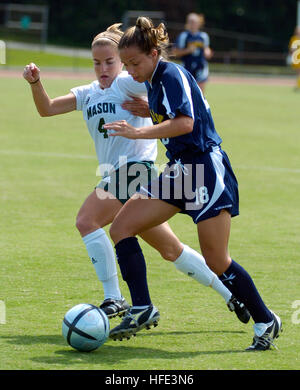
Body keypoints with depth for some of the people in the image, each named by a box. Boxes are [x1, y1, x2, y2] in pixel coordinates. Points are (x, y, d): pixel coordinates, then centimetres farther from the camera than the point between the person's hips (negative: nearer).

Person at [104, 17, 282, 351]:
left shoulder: (172, 74, -16)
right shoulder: (153, 81, 11)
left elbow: (185, 123, -30)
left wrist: (138, 133, -32)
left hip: (206, 170, -10)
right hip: (179, 171, 10)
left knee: (216, 261, -7)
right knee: (121, 227, -1)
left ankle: (266, 321, 10)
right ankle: (141, 311, -3)